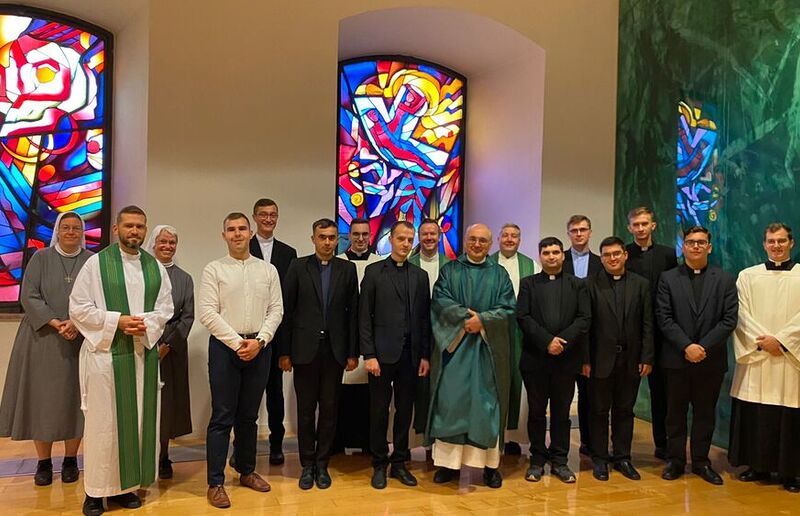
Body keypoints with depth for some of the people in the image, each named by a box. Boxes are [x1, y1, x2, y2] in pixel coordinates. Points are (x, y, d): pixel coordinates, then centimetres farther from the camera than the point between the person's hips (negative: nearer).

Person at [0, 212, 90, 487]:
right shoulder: (41, 258, 4)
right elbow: (28, 296, -4)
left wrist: (77, 324, -17)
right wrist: (55, 323, -14)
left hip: (80, 340, 0)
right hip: (43, 339, 0)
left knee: (73, 398, 4)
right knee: (42, 397, 3)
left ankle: (70, 460, 16)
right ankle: (44, 462, 14)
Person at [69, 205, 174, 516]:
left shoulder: (156, 267, 9)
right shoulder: (96, 262, -1)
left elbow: (165, 308, 8)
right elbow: (78, 308, -4)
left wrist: (145, 324, -11)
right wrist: (117, 320, -14)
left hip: (144, 353, 4)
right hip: (105, 351, -3)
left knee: (138, 419, 7)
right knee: (103, 421, 1)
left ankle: (126, 485, 19)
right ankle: (96, 490, 13)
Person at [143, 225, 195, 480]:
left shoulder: (184, 278, 8)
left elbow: (188, 316, 4)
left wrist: (168, 344, -6)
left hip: (172, 348, 2)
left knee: (167, 401, 5)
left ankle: (162, 457, 17)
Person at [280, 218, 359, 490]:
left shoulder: (347, 269, 5)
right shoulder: (298, 267, 1)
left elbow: (353, 312, 4)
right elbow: (287, 310, 0)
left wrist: (353, 352, 1)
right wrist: (285, 352, -3)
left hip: (335, 349, 1)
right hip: (305, 349, -1)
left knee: (329, 409, 7)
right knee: (306, 409, 7)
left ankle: (322, 464, 21)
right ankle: (307, 465, 20)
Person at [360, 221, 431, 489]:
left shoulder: (420, 275, 10)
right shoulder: (374, 271, 0)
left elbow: (425, 317, 9)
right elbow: (364, 316, -4)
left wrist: (425, 355, 4)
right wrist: (369, 354, -10)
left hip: (410, 354, 3)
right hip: (382, 353, -3)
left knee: (405, 410, 9)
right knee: (379, 410, 5)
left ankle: (400, 462, 23)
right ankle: (379, 464, 19)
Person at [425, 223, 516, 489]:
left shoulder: (500, 274, 9)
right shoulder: (449, 270, 8)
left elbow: (508, 308, -1)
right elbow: (440, 301, -5)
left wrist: (482, 319, -16)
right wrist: (467, 317, -18)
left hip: (489, 348, 1)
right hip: (454, 346, 0)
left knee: (487, 404, 3)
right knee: (451, 402, -1)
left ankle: (490, 463, 11)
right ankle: (449, 461, 8)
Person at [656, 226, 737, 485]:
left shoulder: (725, 280, 4)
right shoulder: (668, 279, 2)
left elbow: (729, 320, -3)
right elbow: (664, 319, -5)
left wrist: (703, 347, -13)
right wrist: (686, 346, -15)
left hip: (711, 359, 1)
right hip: (676, 358, 0)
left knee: (705, 412, 10)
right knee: (676, 412, 8)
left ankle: (701, 461, 22)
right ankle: (675, 460, 18)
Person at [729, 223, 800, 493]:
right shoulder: (747, 276, 9)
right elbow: (741, 314, 2)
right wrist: (763, 340, -10)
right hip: (755, 356, 1)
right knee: (754, 415, 3)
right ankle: (758, 466, 15)